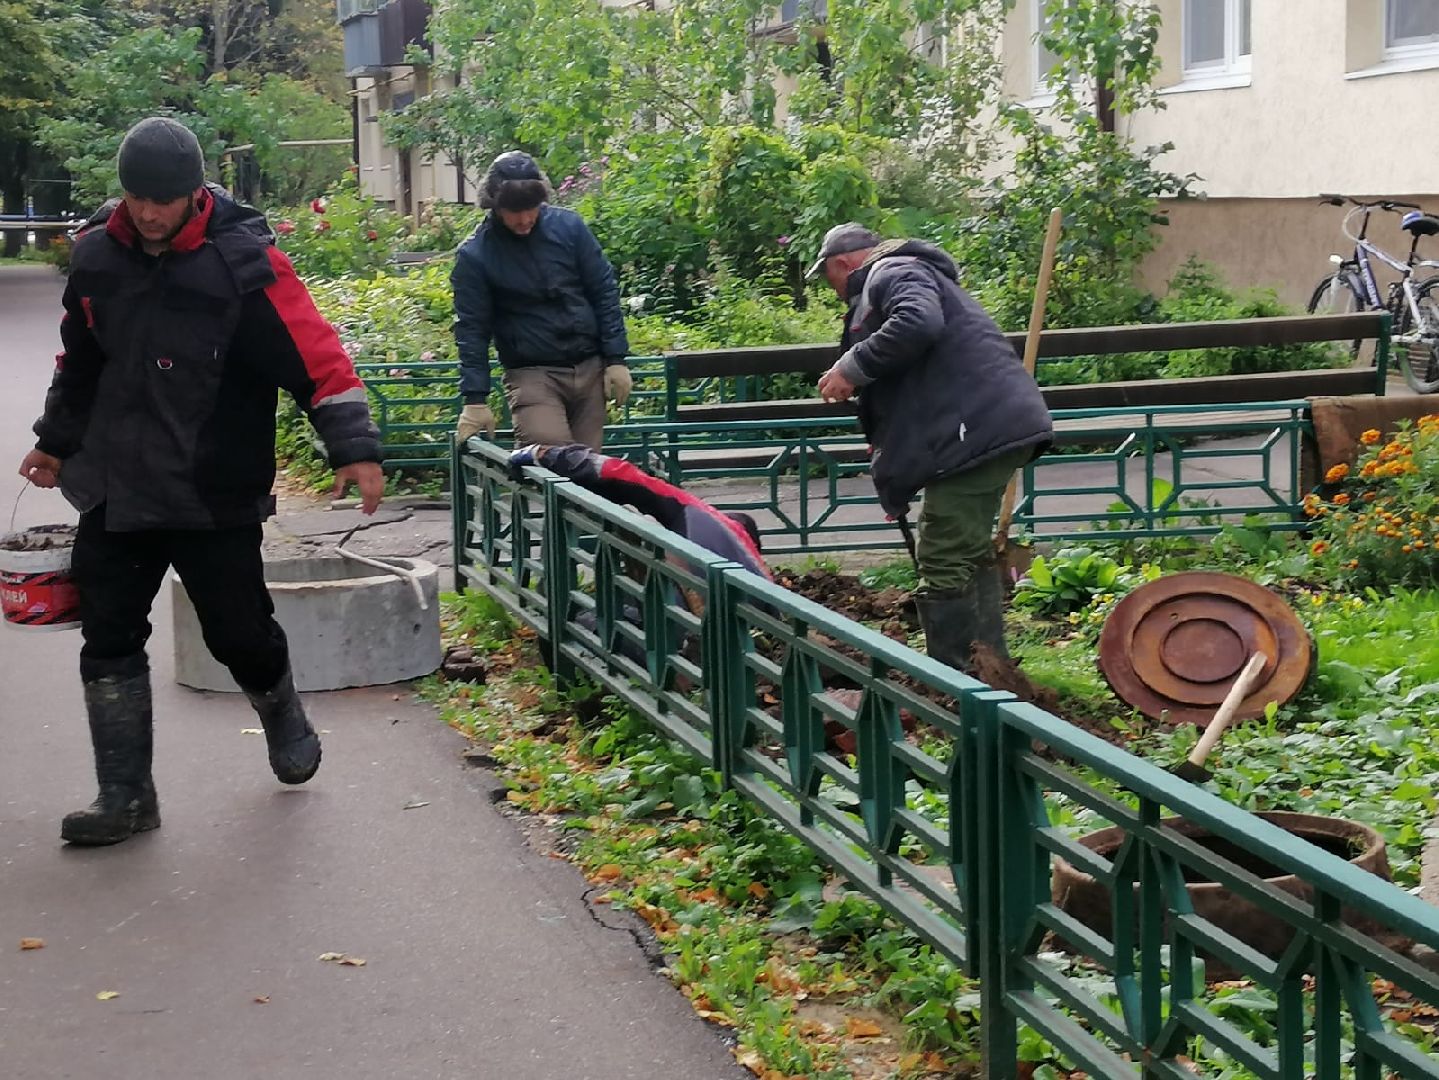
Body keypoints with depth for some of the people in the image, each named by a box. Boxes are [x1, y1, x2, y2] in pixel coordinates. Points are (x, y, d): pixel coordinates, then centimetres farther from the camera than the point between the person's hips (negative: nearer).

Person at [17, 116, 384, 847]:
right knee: (109, 640, 4)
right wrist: (58, 441, 26)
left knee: (239, 632, 5)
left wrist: (353, 447, -27)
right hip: (116, 490, 5)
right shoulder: (97, 254, 1)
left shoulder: (243, 264, -15)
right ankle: (125, 797, 13)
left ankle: (283, 717, 39)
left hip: (215, 496, -4)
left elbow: (317, 357, -17)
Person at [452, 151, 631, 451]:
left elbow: (604, 292, 5)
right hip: (531, 374, -3)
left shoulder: (568, 226, -1)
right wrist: (475, 399, -9)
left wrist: (617, 359, 1)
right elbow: (471, 329, -4)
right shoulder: (474, 256, -6)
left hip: (590, 369, 3)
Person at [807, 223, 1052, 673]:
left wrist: (852, 368, -19)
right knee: (973, 554, 21)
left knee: (945, 562, -9)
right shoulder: (909, 273, 30)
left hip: (974, 430, -11)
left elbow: (917, 323, -28)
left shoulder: (893, 273, -5)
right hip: (997, 426, 11)